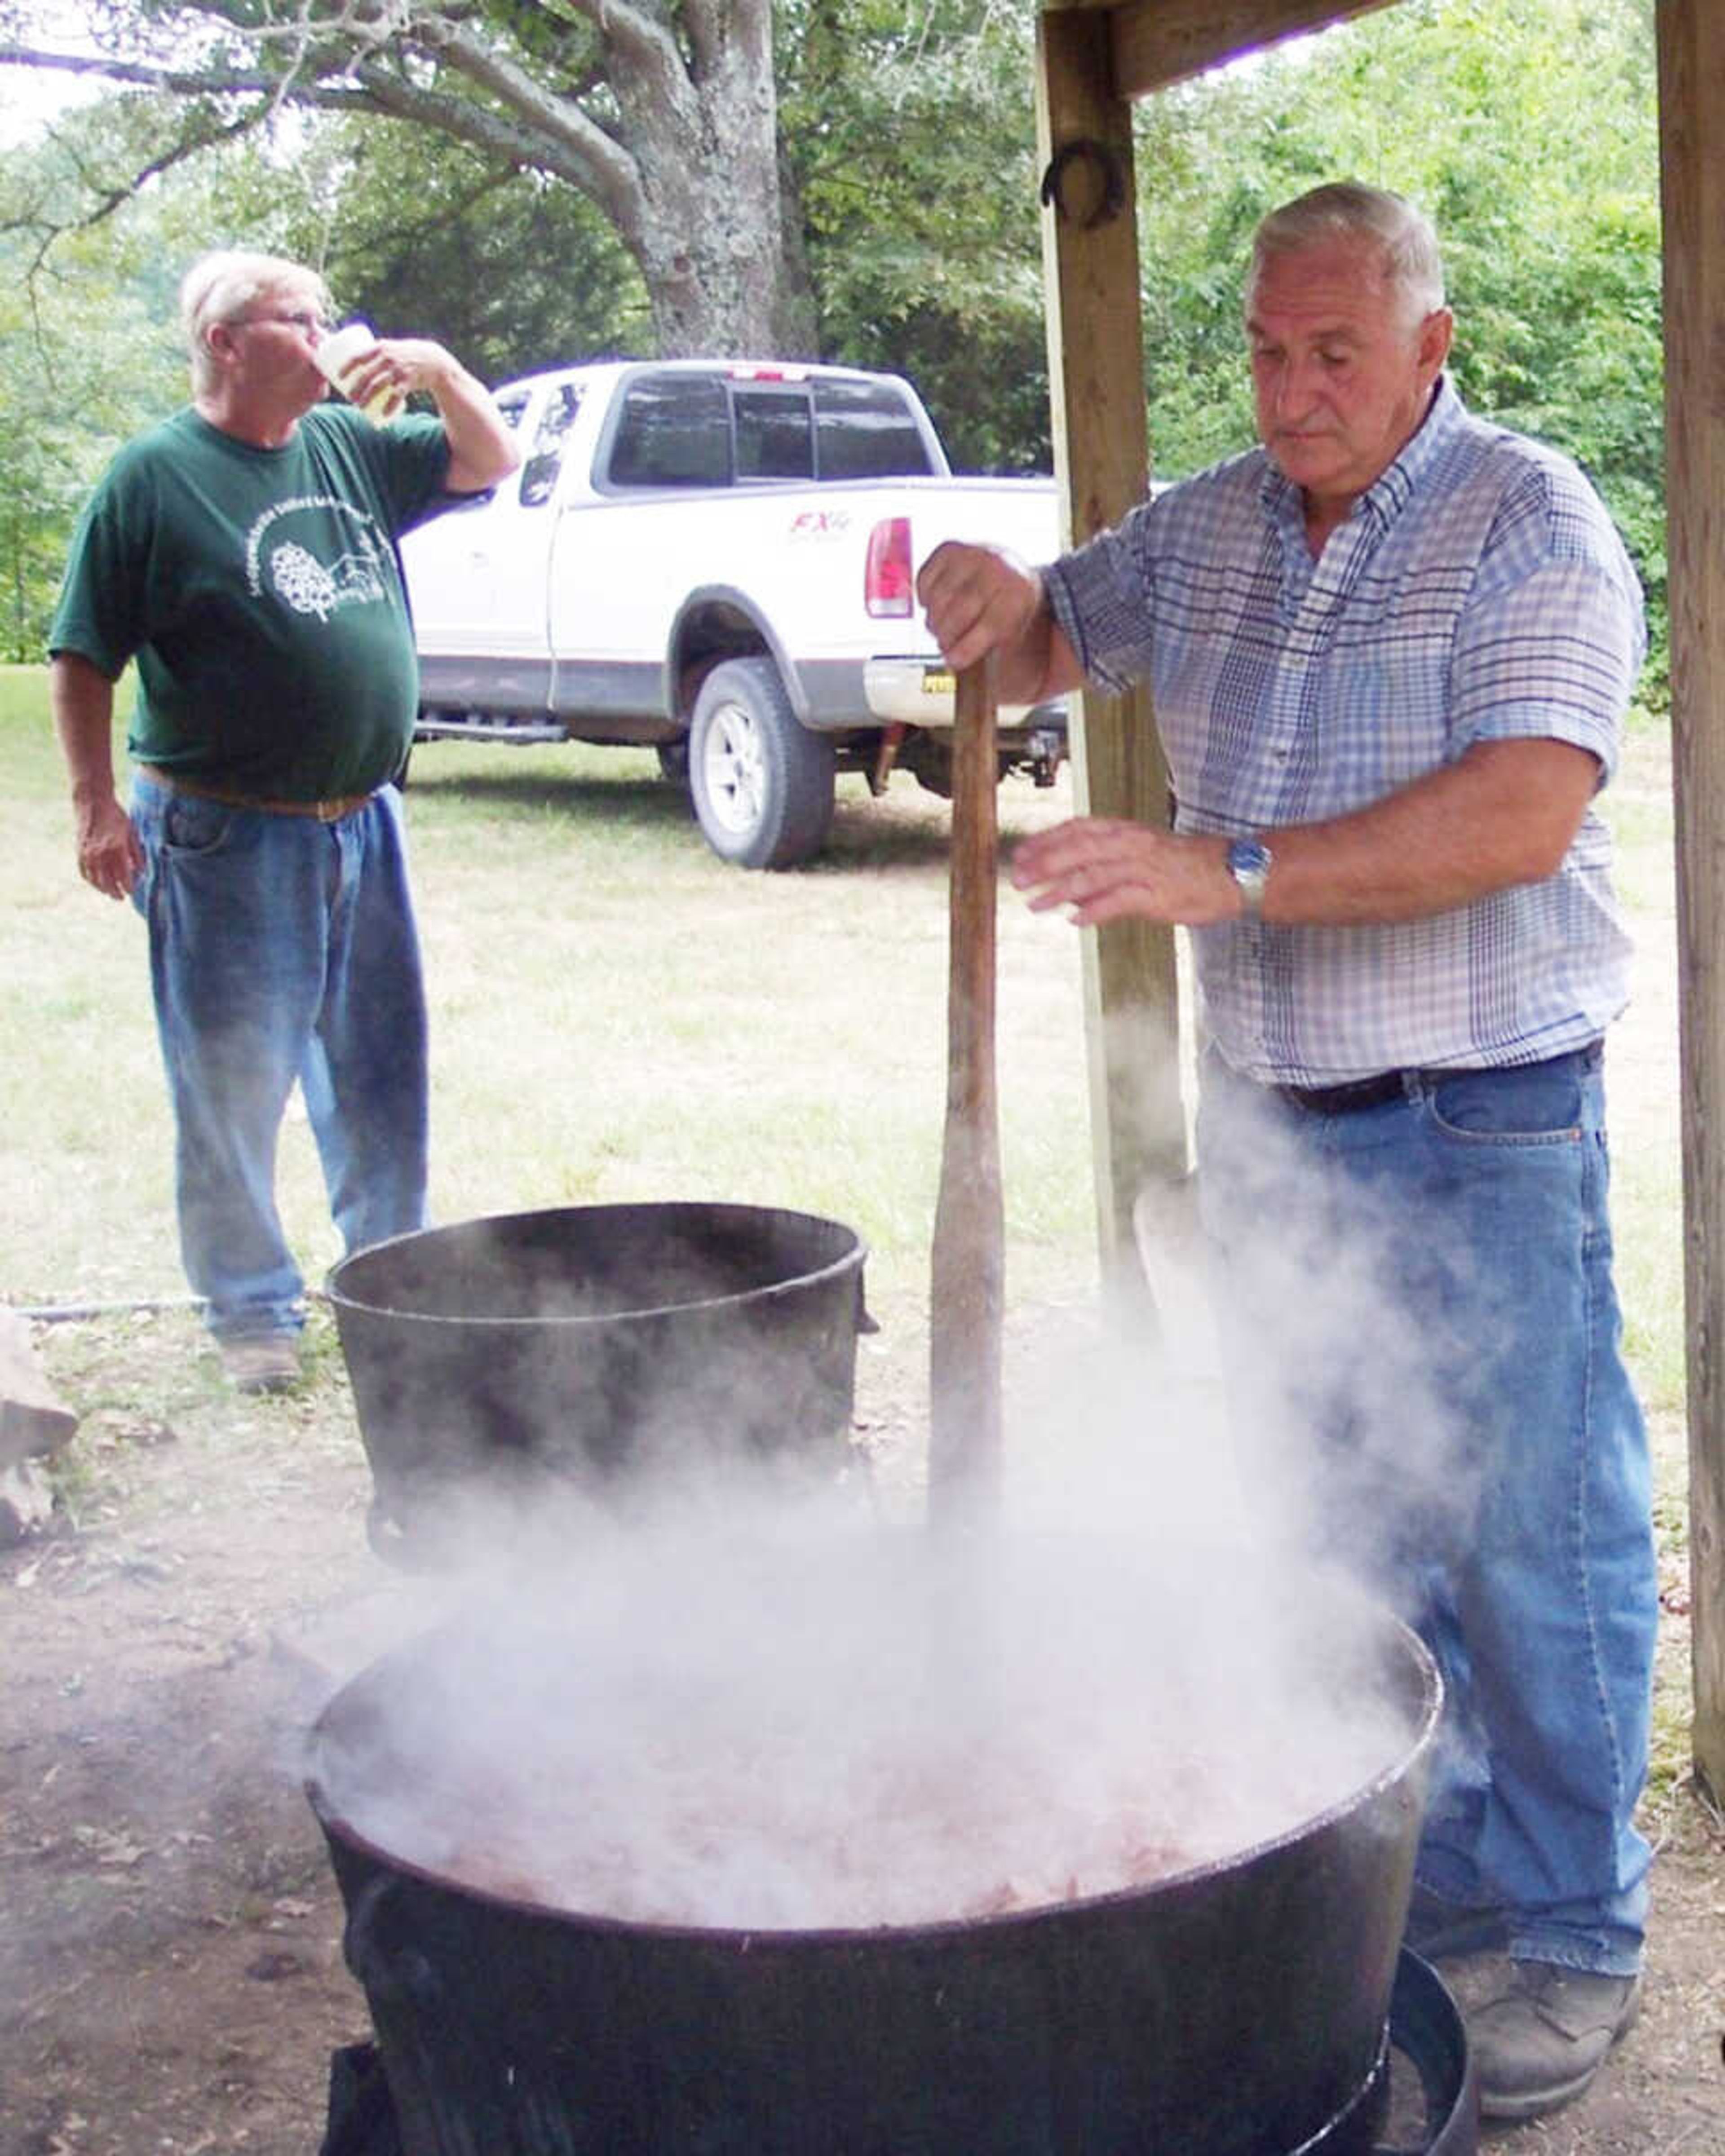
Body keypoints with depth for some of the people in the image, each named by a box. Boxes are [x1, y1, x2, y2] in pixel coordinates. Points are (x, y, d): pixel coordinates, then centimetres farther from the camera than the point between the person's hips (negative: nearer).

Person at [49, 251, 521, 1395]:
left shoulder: (350, 445, 10)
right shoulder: (153, 476, -5)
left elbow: (491, 462, 20)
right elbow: (83, 660, -5)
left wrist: (441, 371, 2)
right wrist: (98, 807, -11)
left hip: (365, 823, 6)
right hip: (227, 839, -5)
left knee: (383, 1074, 13)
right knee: (234, 1085, 2)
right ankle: (252, 1310, 17)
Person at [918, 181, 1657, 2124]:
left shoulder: (1529, 525, -10)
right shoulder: (1205, 528, 9)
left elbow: (1523, 811, -23)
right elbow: (1048, 647, 24)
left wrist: (1227, 870, -30)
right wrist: (996, 605, -2)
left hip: (1485, 1128, -6)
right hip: (1271, 1119, 6)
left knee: (1531, 1544, 0)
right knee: (1347, 1535, 14)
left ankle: (1574, 1938, 16)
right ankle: (1424, 1882, 31)